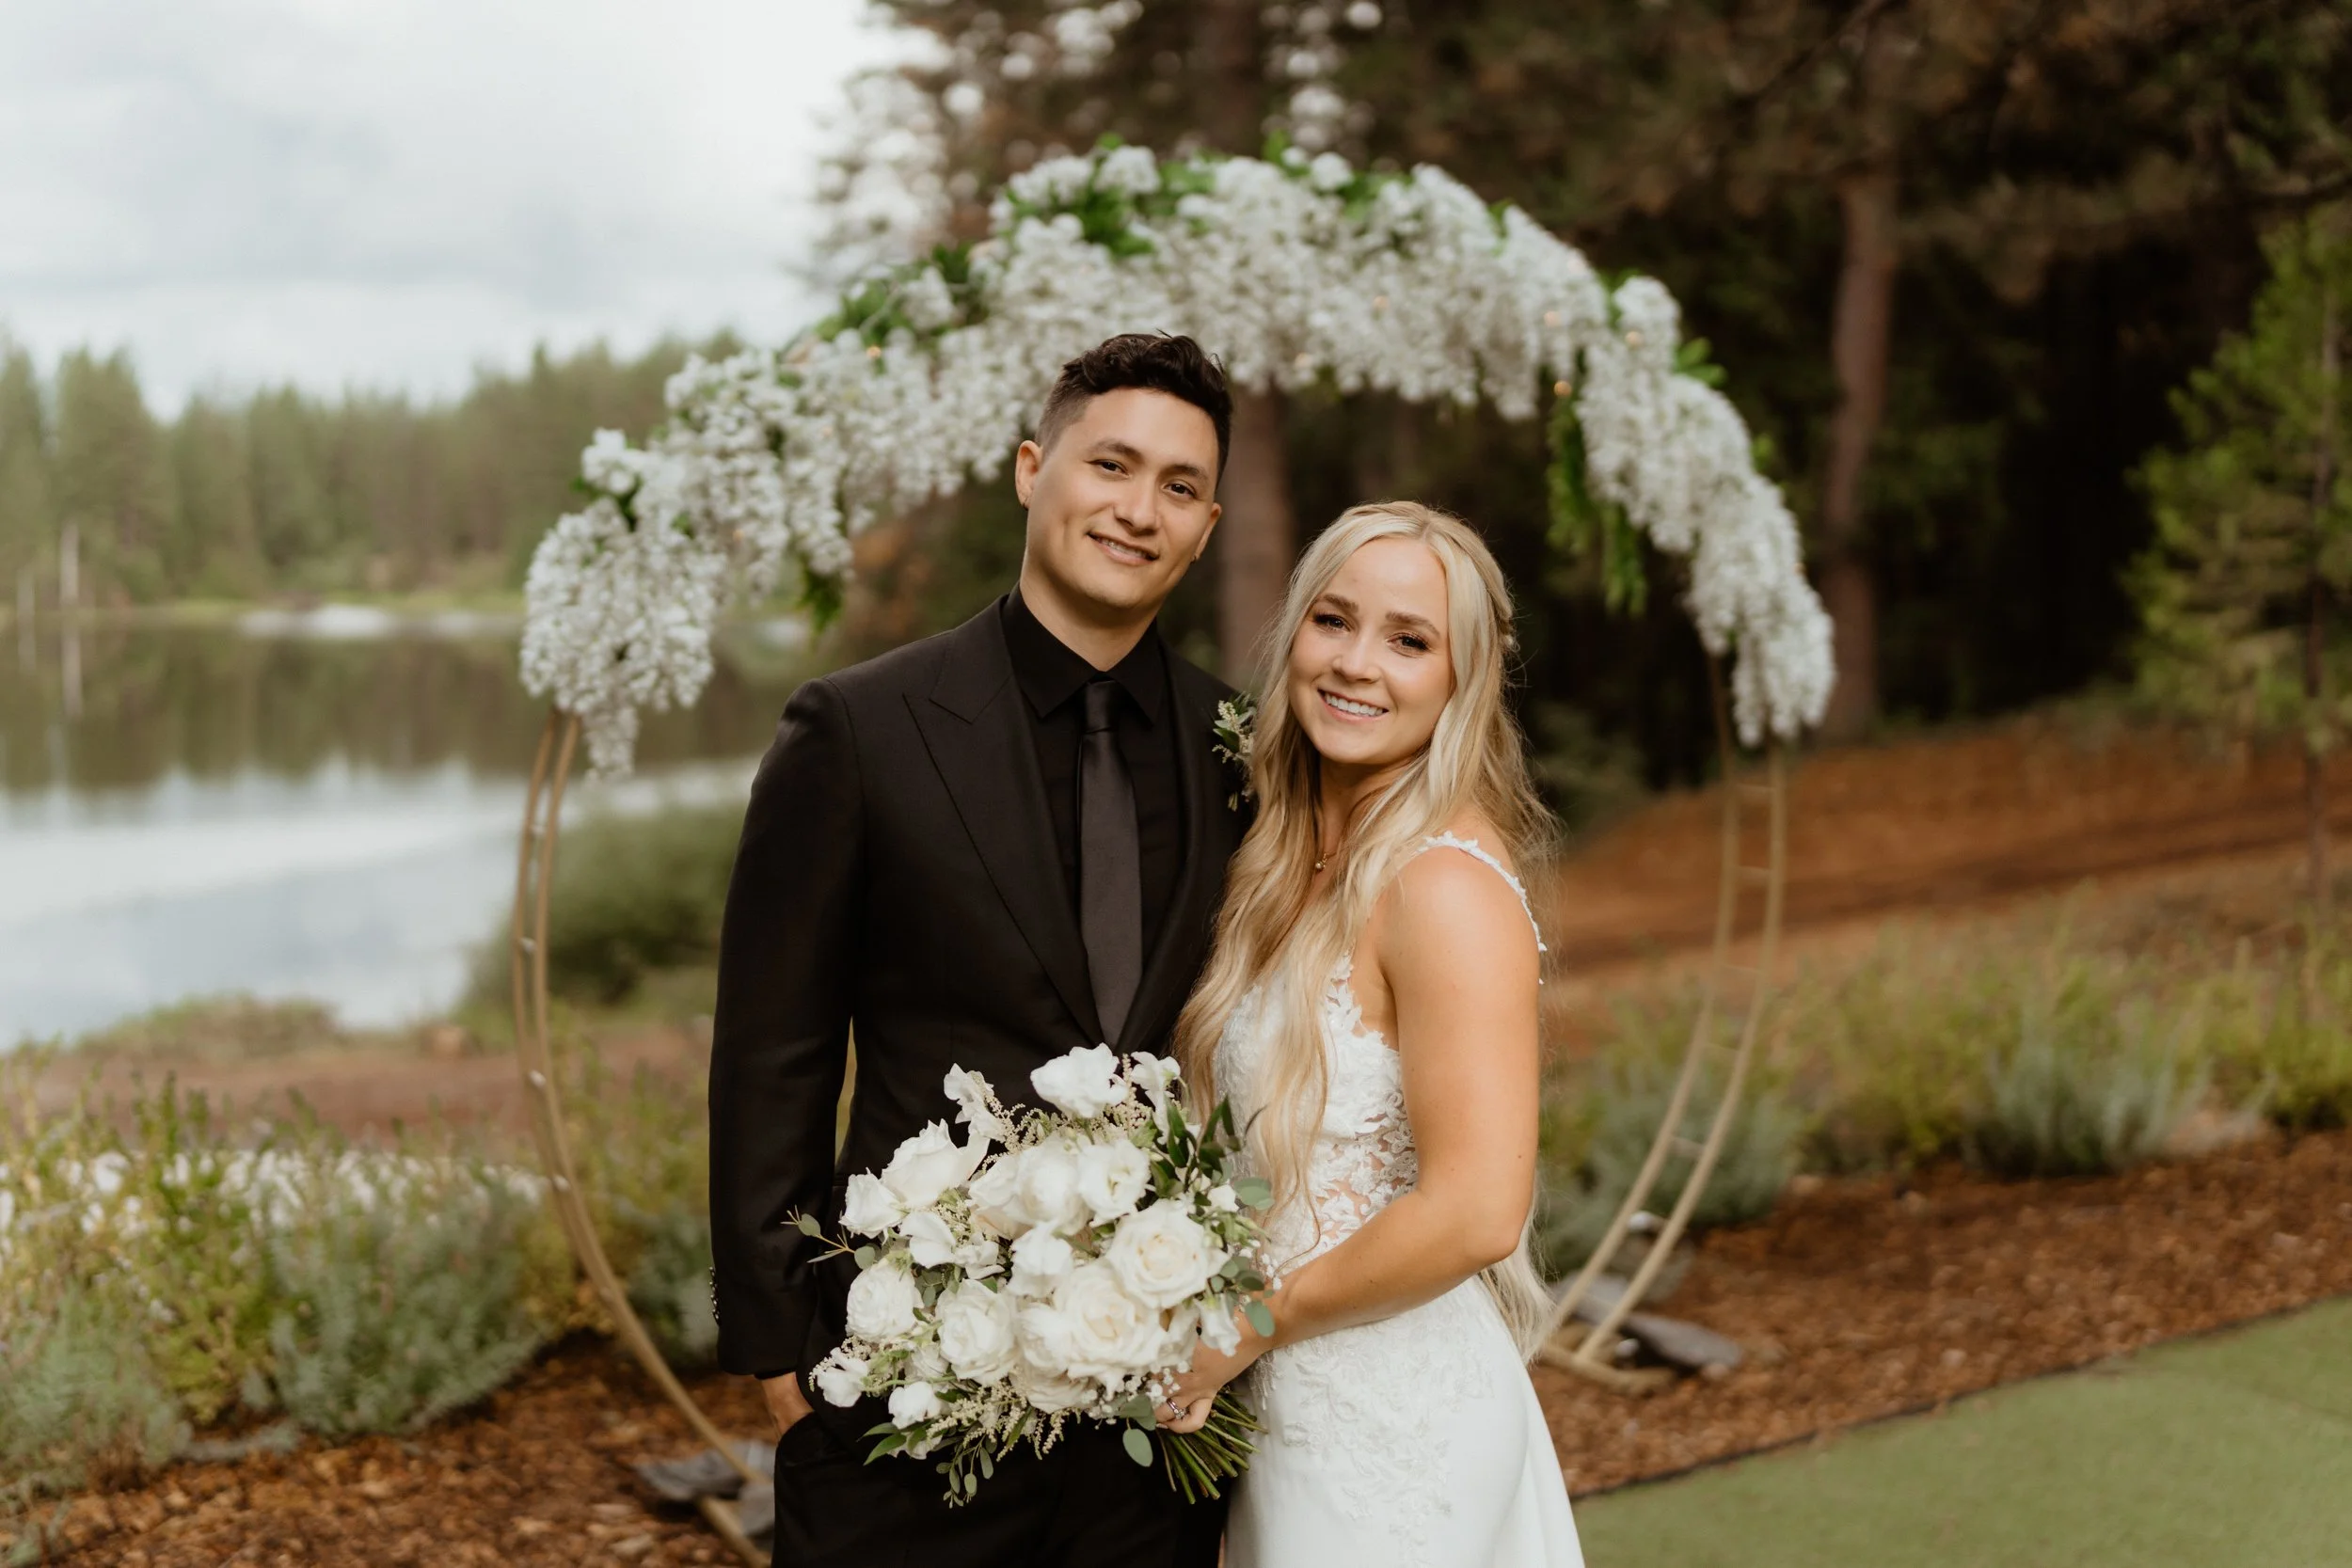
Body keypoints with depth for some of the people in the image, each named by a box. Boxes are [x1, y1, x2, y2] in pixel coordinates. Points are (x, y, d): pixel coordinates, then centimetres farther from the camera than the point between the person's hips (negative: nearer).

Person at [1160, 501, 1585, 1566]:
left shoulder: (1448, 887, -20)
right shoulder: (1295, 865, 6)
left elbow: (1473, 1212, -25)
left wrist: (1244, 1328, -15)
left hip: (1398, 1423, -8)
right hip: (1289, 1411, 8)